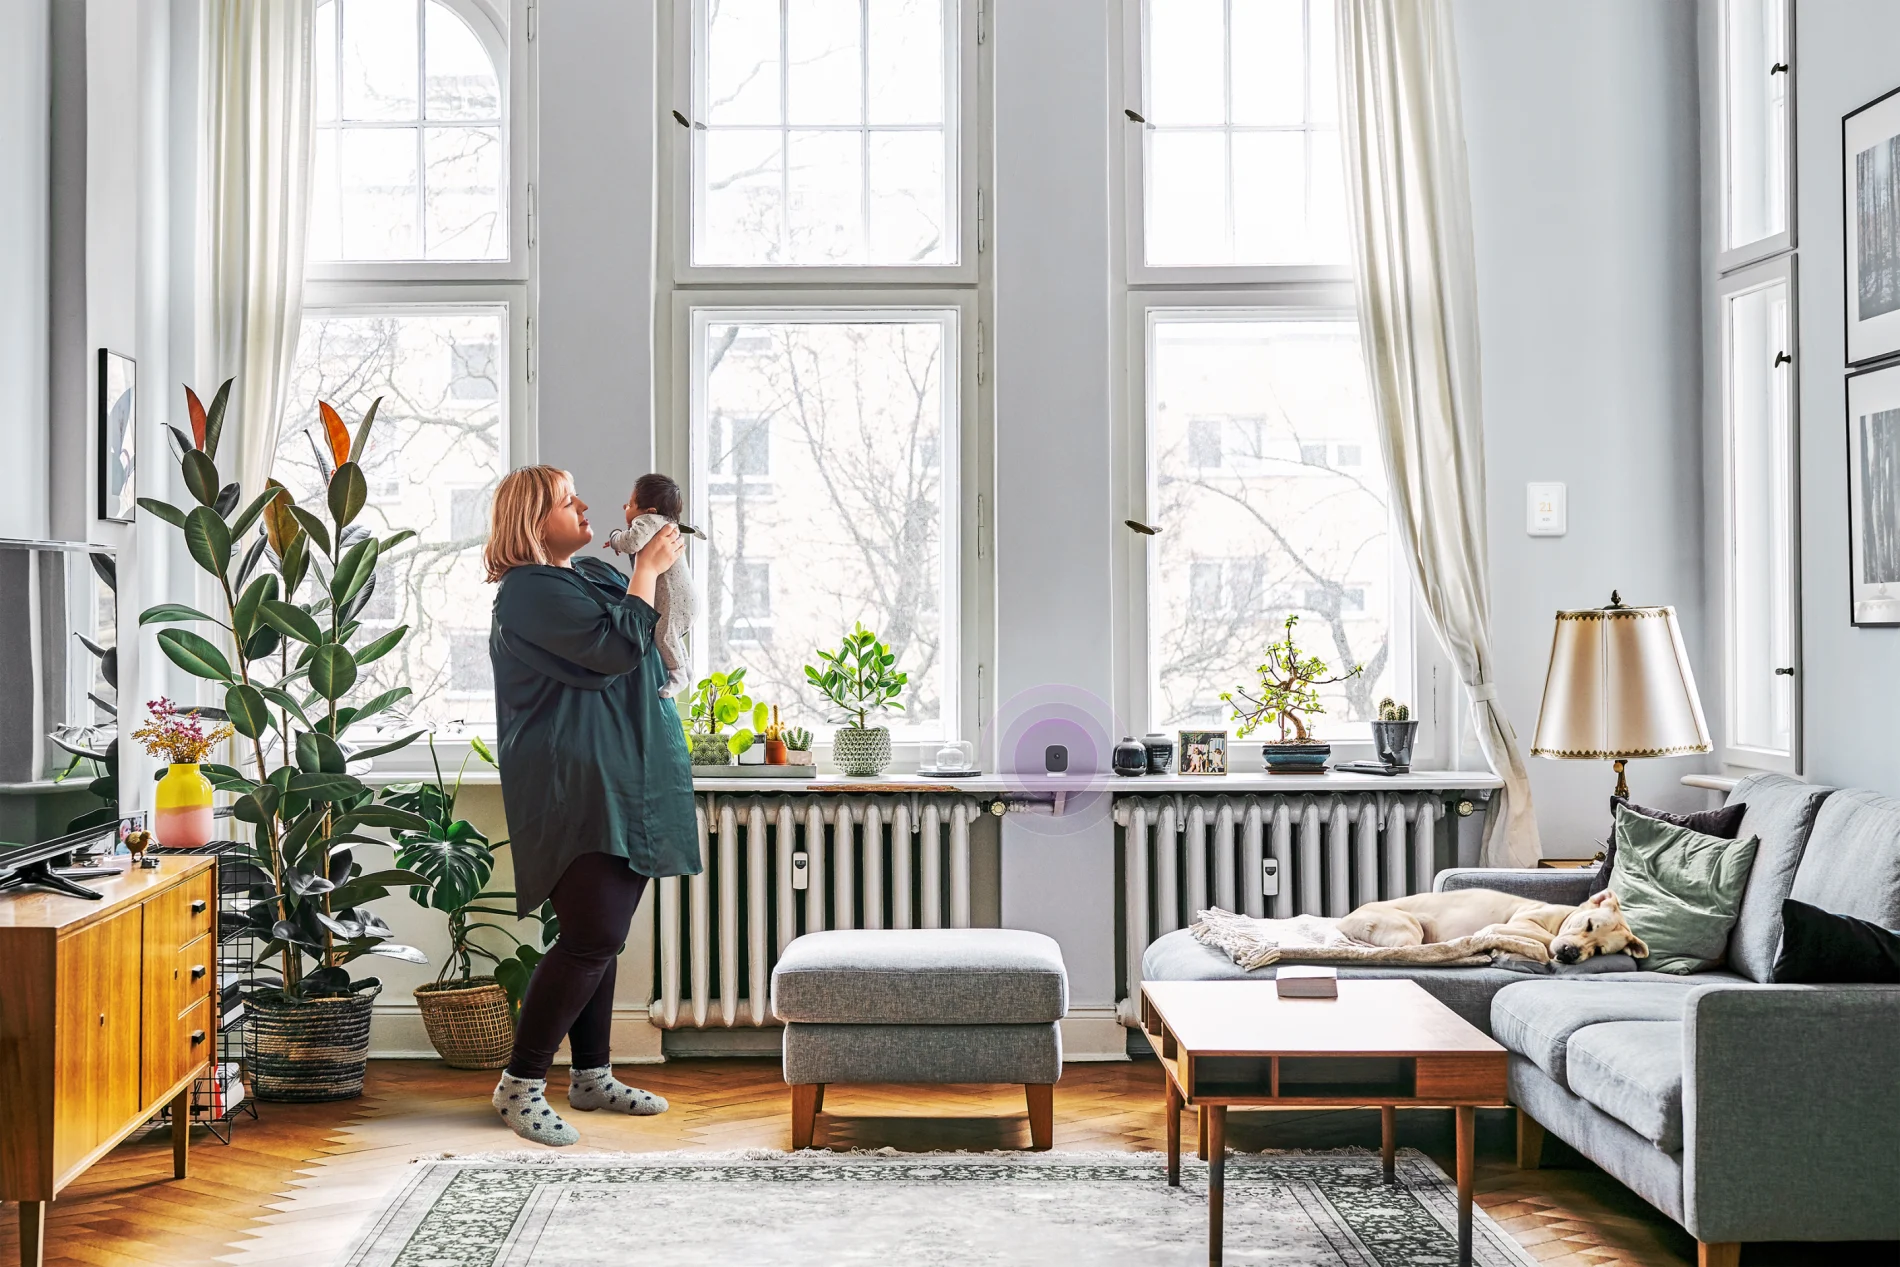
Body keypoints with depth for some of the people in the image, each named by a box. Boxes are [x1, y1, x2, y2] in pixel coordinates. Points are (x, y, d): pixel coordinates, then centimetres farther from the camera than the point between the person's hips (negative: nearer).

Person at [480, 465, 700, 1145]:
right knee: (593, 936, -16)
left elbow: (651, 647, 30)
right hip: (574, 789, -10)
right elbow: (618, 647, -20)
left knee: (602, 936, 12)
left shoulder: (595, 575, 18)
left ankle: (592, 1074, 22)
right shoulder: (530, 590, -11)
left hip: (621, 784, 10)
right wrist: (647, 570, -10)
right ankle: (520, 1084, -5)